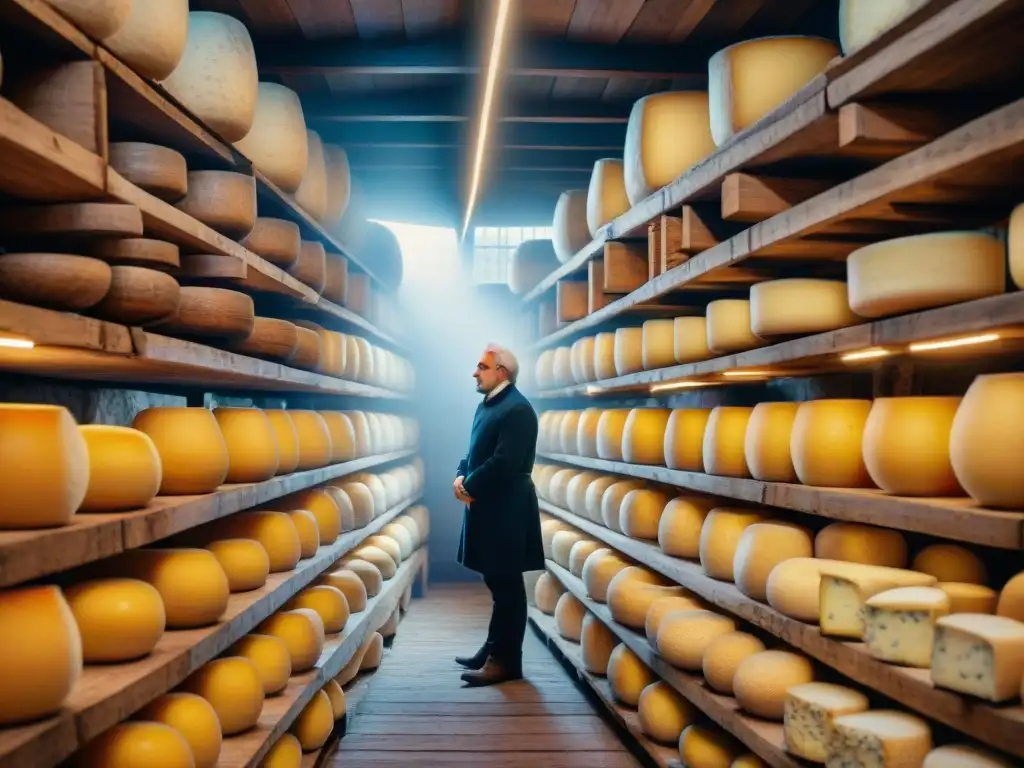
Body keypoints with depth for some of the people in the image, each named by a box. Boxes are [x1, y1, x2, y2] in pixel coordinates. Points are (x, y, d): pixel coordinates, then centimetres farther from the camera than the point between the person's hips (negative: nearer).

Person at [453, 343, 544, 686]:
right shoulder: (487, 404, 14)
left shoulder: (517, 409, -17)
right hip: (489, 507, 10)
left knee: (508, 586, -1)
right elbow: (475, 451, 17)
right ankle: (494, 648, 28)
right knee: (497, 583, 17)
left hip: (506, 510, -9)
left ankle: (506, 660, 7)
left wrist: (469, 485, -13)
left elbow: (504, 463, -24)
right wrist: (461, 477, -2)